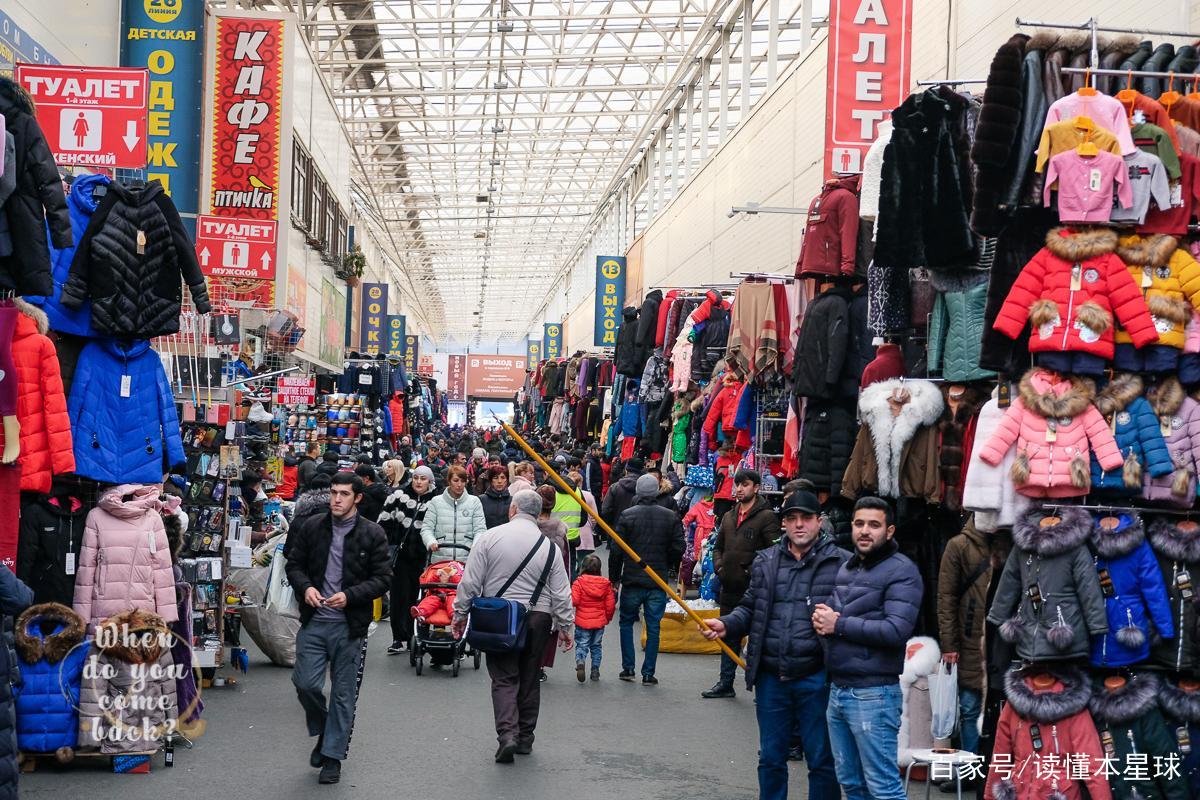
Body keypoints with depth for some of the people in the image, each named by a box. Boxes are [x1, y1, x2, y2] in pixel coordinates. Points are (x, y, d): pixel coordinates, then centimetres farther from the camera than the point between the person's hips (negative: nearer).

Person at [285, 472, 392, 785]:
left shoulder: (372, 534, -4)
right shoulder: (311, 526, 3)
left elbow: (382, 579, -4)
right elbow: (294, 564, 10)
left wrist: (350, 596, -18)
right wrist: (305, 587, -11)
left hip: (349, 624, -2)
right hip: (314, 621, 2)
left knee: (343, 692, 5)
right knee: (305, 684, -1)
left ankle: (332, 754, 18)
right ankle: (323, 732, 27)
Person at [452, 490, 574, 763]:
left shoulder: (490, 538, -5)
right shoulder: (550, 547, 0)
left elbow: (470, 582, -4)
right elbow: (561, 594, 2)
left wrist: (460, 613, 6)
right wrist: (566, 626, 11)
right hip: (538, 618, 2)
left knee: (504, 679, 3)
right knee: (529, 679, 13)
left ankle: (507, 733, -15)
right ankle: (525, 738, 20)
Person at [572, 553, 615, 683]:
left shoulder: (579, 582, -10)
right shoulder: (606, 584, 1)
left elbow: (574, 600, -17)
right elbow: (610, 605, 3)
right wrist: (608, 617, 19)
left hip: (582, 622, -3)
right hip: (599, 622, 3)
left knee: (581, 645, 3)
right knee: (596, 646, 17)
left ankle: (580, 662, -24)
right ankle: (595, 670, 16)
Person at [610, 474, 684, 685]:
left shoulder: (627, 515, -6)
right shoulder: (671, 517, -1)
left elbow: (616, 551, -6)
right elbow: (678, 549, -1)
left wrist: (615, 578, 5)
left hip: (632, 580, -1)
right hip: (658, 581, 1)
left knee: (626, 622, 15)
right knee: (653, 627, 6)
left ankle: (628, 668, 13)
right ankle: (648, 673, 6)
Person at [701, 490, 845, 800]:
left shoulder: (841, 563, -5)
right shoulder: (765, 561, 10)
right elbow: (749, 609, 17)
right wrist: (727, 625, 0)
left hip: (816, 679, -4)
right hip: (770, 678, 4)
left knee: (822, 760, 6)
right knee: (770, 758, 15)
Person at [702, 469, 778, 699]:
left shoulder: (767, 517, -9)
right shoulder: (729, 517, 15)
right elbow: (718, 547, 25)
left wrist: (754, 572, -17)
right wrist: (719, 566, 7)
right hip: (729, 588, 8)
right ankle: (726, 683, 27)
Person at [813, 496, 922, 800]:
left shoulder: (901, 571, -9)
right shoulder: (846, 568, 17)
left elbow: (897, 630, -20)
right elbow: (829, 614, 22)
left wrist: (839, 625, -14)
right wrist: (821, 619, -3)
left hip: (873, 693, -8)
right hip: (837, 689, 8)